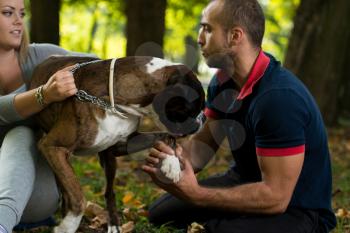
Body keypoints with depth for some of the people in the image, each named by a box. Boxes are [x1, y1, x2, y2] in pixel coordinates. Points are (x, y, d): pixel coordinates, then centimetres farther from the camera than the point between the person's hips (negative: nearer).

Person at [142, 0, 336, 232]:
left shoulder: (280, 97, -32)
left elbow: (275, 197, -32)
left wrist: (196, 194, -30)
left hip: (296, 210, -9)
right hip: (247, 181, 9)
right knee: (161, 214, 11)